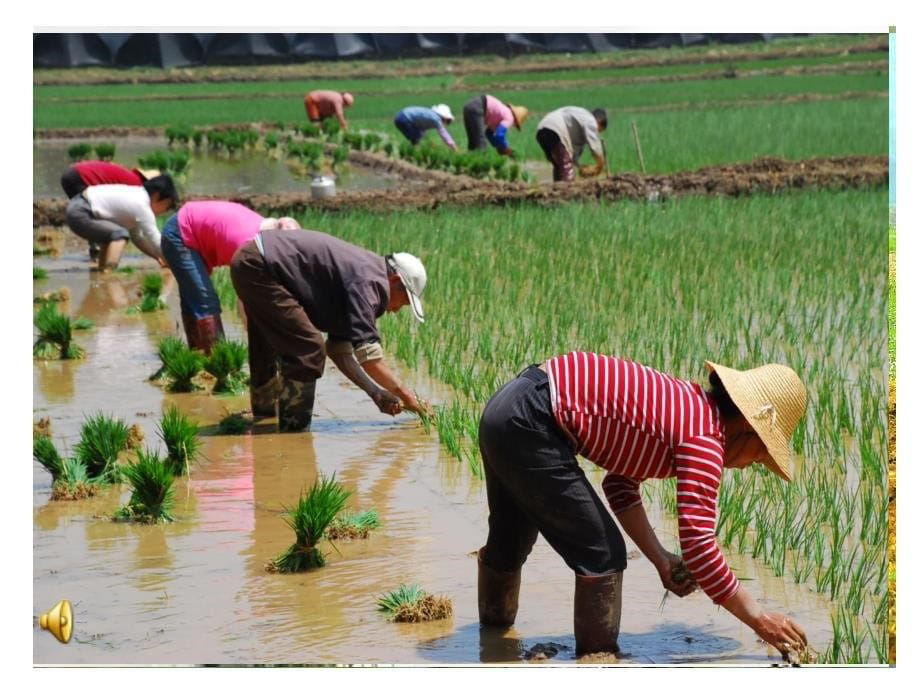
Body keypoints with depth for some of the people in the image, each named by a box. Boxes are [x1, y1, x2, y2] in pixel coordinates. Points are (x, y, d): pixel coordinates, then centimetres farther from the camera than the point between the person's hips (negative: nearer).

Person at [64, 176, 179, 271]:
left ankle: (102, 270, 24)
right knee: (120, 234, -17)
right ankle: (108, 273, -23)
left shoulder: (138, 196, 13)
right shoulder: (142, 207, -16)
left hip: (77, 207, 10)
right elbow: (156, 241, -12)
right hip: (80, 213, -10)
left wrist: (158, 257, 14)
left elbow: (136, 237, 18)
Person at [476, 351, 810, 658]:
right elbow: (698, 546, -15)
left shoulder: (680, 402, 14)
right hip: (530, 427, -10)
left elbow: (620, 484, 20)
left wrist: (661, 558, 15)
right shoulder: (704, 441, -12)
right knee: (602, 553, -1)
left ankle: (493, 628, 50)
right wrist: (759, 618, -7)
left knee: (509, 542, 30)